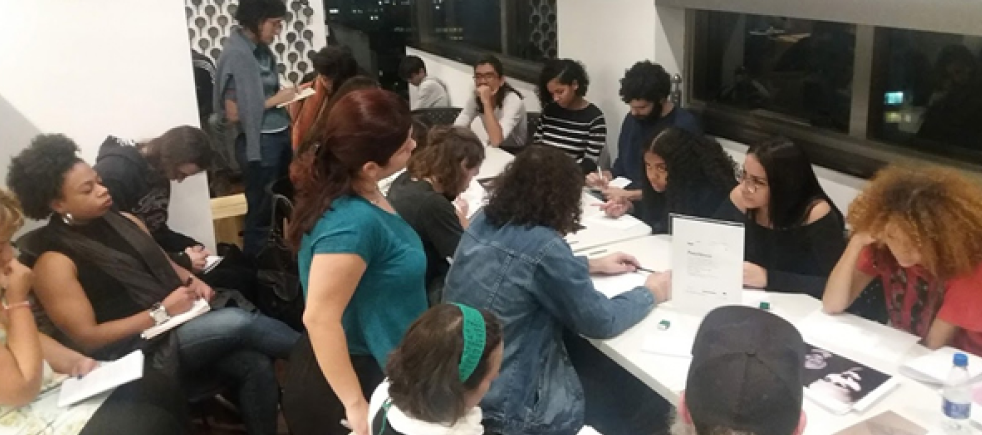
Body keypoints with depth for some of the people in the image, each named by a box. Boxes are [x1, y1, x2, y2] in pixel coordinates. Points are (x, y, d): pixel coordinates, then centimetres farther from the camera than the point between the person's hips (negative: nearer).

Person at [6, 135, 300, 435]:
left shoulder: (125, 221, 12)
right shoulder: (55, 262, -9)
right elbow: (87, 338, -12)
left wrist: (193, 281, -1)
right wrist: (161, 312, -16)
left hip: (181, 323, 7)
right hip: (133, 350, -6)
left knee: (255, 365, -19)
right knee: (238, 322, -27)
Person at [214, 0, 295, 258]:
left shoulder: (261, 49, 7)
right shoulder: (235, 55, -16)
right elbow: (233, 113, -17)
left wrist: (286, 94, 3)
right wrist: (276, 100, -13)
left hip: (280, 136, 8)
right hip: (259, 142, -8)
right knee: (261, 212, 3)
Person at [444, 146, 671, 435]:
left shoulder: (485, 220, 0)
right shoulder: (542, 245, -24)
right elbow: (600, 322, -13)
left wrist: (593, 265, 19)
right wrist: (650, 293, 3)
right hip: (502, 405, -8)